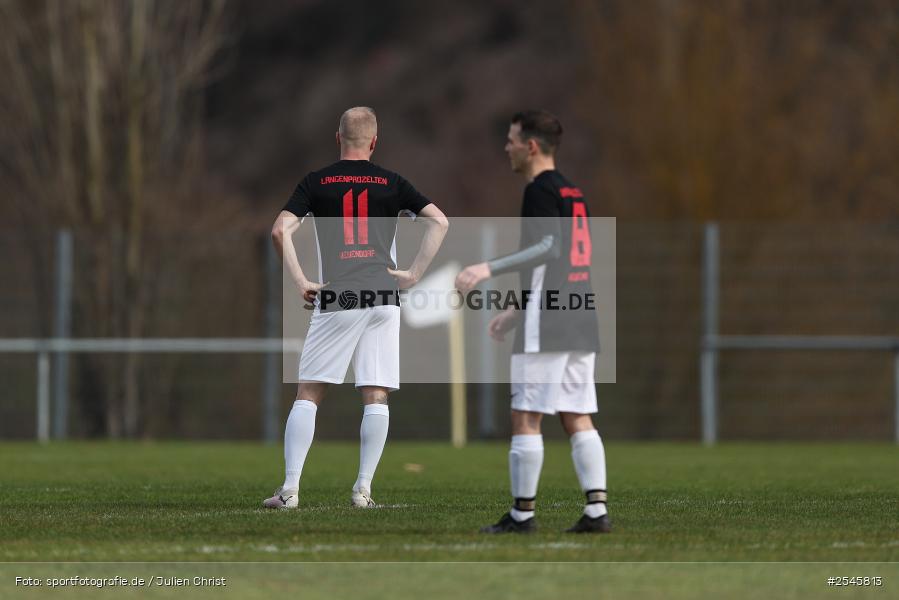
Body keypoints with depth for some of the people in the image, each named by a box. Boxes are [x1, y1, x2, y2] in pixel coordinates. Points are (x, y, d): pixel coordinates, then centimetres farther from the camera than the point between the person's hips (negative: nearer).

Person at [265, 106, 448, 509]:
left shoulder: (316, 182, 6)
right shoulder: (391, 183, 8)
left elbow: (280, 230, -5)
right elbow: (439, 222, 2)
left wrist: (300, 282, -2)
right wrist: (415, 273, 2)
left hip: (335, 299, -1)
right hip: (383, 297, 1)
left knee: (308, 395, 4)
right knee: (376, 397, 5)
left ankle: (290, 488, -3)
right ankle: (363, 490, 0)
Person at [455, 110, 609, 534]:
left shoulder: (541, 190, -8)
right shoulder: (573, 192, 20)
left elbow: (548, 247, -23)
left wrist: (490, 269, -28)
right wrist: (516, 313, 31)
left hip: (547, 325, -9)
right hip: (581, 323, 9)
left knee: (526, 417, -3)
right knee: (578, 419, 8)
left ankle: (523, 513, -1)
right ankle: (597, 509, 0)